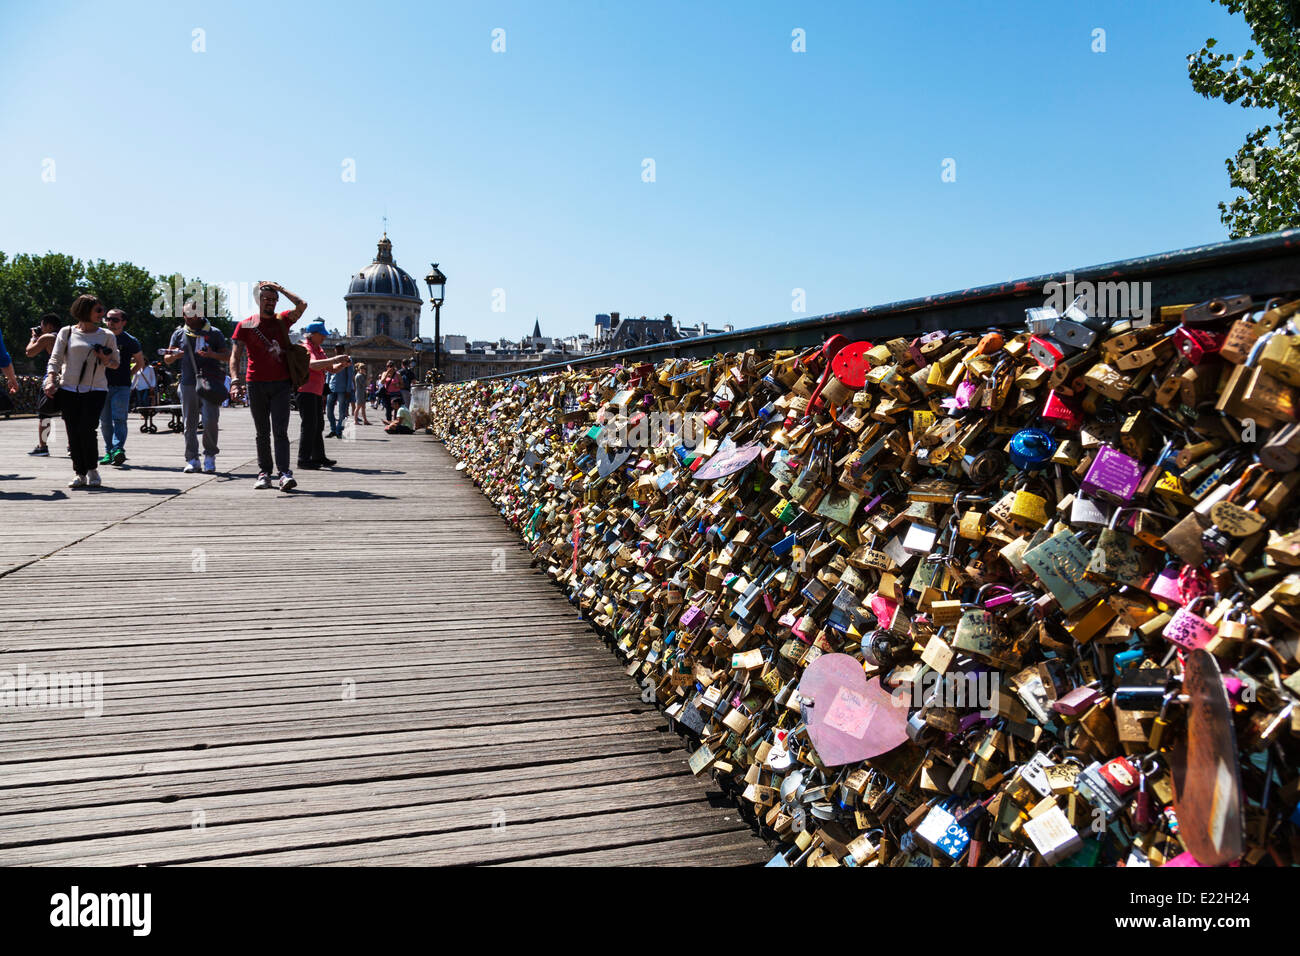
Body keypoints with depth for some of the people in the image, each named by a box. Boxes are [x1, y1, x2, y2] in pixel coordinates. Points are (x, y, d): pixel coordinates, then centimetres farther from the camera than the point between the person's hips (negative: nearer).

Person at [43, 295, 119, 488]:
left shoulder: (107, 336, 9)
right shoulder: (67, 332, 8)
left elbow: (116, 362, 16)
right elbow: (55, 358, 5)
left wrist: (106, 360, -7)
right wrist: (50, 380, -10)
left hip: (95, 390, -1)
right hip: (68, 390, 1)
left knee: (86, 430, -13)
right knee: (73, 433, 1)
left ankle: (92, 470, 6)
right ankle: (80, 474, 10)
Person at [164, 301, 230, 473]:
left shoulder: (214, 333, 8)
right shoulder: (179, 334, 15)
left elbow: (228, 357, 6)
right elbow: (167, 360, 15)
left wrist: (212, 354, -14)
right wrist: (175, 356, -8)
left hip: (211, 383, -3)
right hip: (188, 383, 3)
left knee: (210, 421, -12)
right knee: (189, 423, 3)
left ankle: (210, 456, 5)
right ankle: (192, 459, 10)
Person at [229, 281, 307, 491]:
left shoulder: (282, 320, 9)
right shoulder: (245, 324, 7)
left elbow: (301, 305, -9)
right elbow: (235, 355, 4)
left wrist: (280, 288, -1)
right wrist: (235, 379, -10)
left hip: (280, 383, -1)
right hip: (255, 384, 1)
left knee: (280, 431, -9)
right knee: (262, 432, 7)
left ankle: (284, 473, -16)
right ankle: (264, 473, 15)